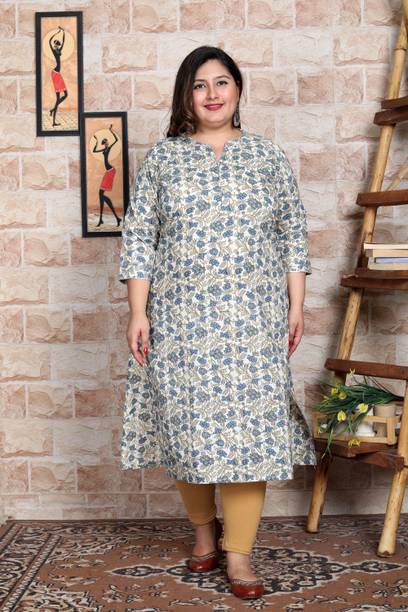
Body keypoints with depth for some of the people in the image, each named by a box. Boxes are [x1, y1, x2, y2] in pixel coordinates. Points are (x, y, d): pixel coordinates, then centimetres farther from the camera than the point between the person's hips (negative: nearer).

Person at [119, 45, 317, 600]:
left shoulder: (268, 155, 9)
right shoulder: (162, 157, 6)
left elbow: (293, 234, 9)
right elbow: (138, 237, 3)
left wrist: (297, 305, 2)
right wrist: (138, 312, -4)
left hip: (254, 320, 0)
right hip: (182, 319, 0)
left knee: (250, 425, -4)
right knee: (187, 424, 4)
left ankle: (239, 554, 6)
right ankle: (204, 529, 28)